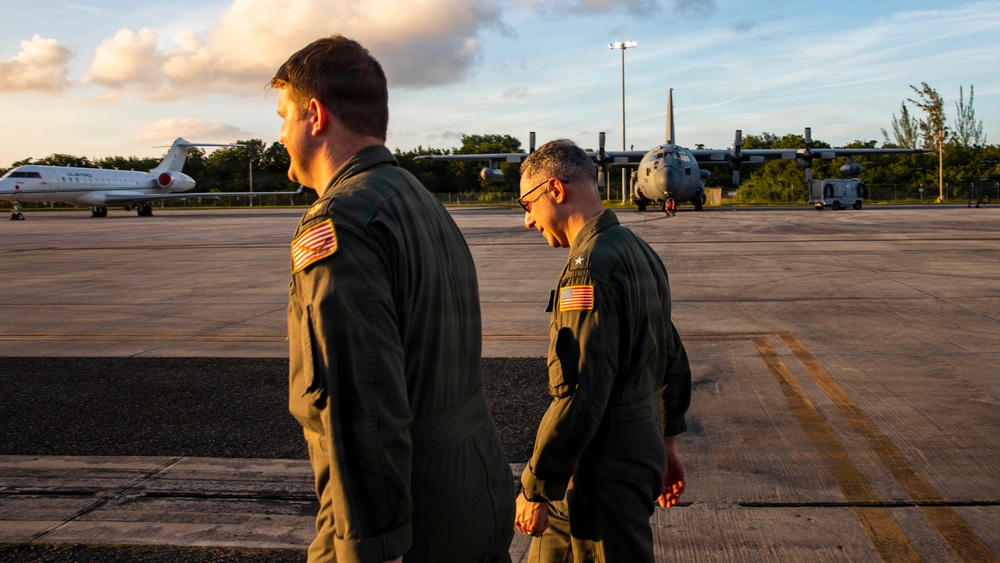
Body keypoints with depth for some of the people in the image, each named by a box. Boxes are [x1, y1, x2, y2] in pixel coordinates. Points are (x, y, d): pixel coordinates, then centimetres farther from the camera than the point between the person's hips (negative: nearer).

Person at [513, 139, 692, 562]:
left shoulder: (590, 267, -21)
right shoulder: (639, 252, 10)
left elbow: (580, 393, -25)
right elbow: (673, 360, 16)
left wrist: (535, 489, -18)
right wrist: (664, 442, 24)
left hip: (608, 470, -10)